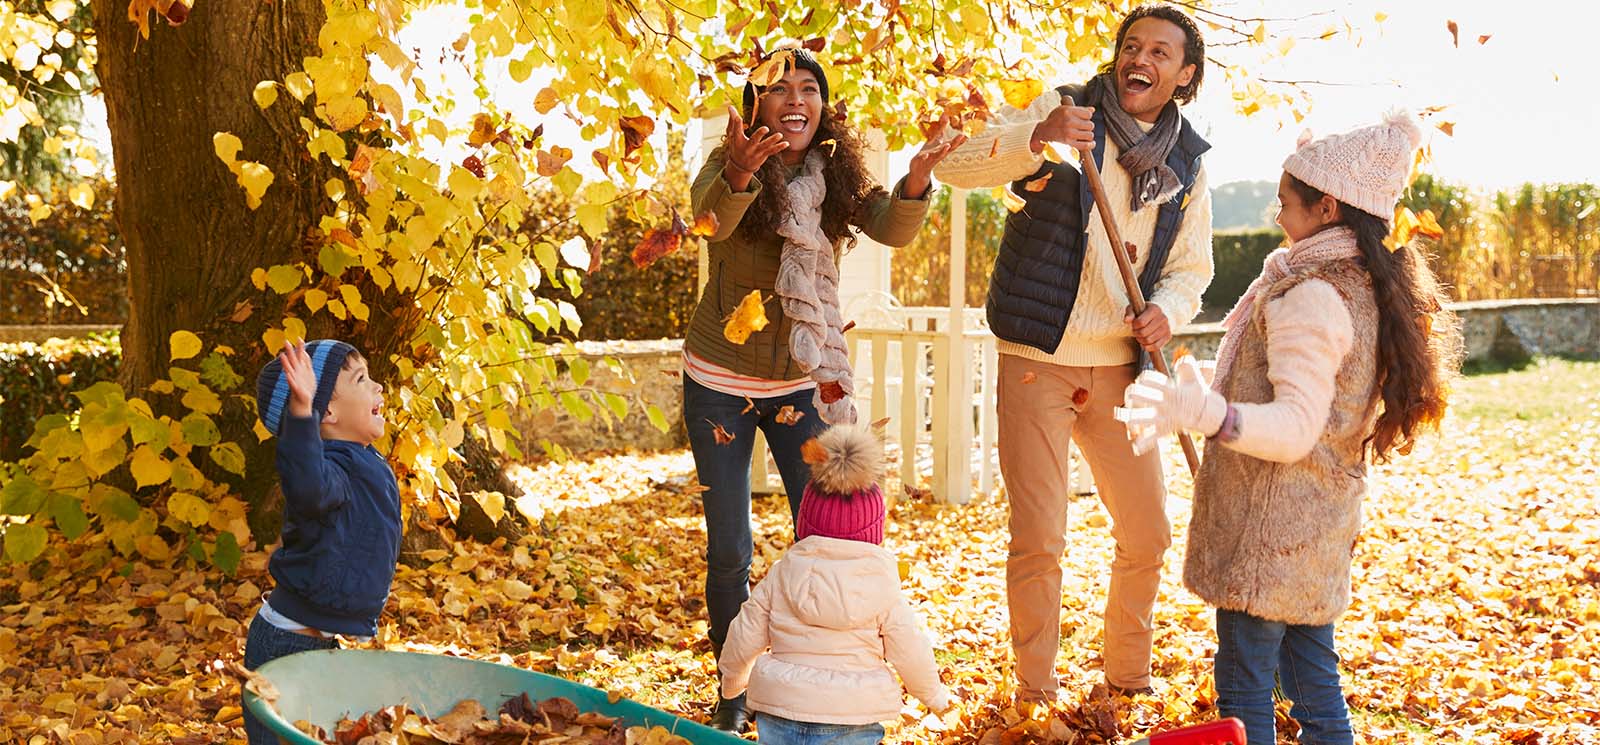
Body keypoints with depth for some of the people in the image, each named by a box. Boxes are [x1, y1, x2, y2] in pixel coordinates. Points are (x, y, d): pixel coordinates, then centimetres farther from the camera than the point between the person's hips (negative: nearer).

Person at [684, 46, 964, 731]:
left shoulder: (837, 170, -6)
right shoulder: (727, 164, -16)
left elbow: (891, 229, -22)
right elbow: (710, 217, -38)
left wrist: (916, 180, -43)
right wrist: (738, 176, -60)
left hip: (801, 383, 2)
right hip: (720, 382, -2)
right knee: (728, 551, 5)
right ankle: (733, 687, 23)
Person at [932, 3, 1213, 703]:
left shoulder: (1188, 163, 8)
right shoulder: (1064, 110, -5)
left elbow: (1191, 268, 16)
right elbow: (956, 165, -16)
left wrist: (1167, 310, -7)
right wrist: (1038, 137, -33)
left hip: (1120, 369, 4)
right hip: (1036, 362, -4)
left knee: (1147, 538, 11)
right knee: (1038, 542, -2)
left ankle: (1127, 678, 32)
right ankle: (1035, 691, 16)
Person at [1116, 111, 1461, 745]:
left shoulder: (1311, 296, -19)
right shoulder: (1368, 288, 10)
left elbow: (1296, 428, -26)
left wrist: (1206, 414, -41)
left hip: (1272, 524, -10)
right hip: (1324, 523, 10)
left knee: (1243, 685, -2)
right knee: (1313, 675, 16)